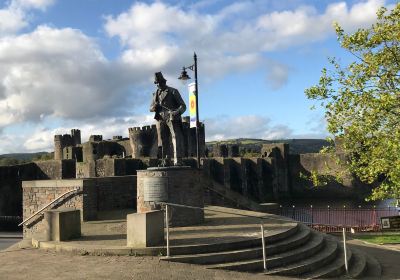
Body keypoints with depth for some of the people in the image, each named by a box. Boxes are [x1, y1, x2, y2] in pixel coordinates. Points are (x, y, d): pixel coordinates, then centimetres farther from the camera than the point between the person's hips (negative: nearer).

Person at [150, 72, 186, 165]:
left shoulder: (173, 91, 4)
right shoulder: (156, 94, 17)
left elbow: (183, 106, -1)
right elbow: (151, 108, 22)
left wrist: (177, 112, -23)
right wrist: (154, 107, -4)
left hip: (172, 119, -4)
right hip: (161, 120, 4)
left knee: (176, 138, -15)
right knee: (163, 141, 3)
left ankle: (178, 161, -21)